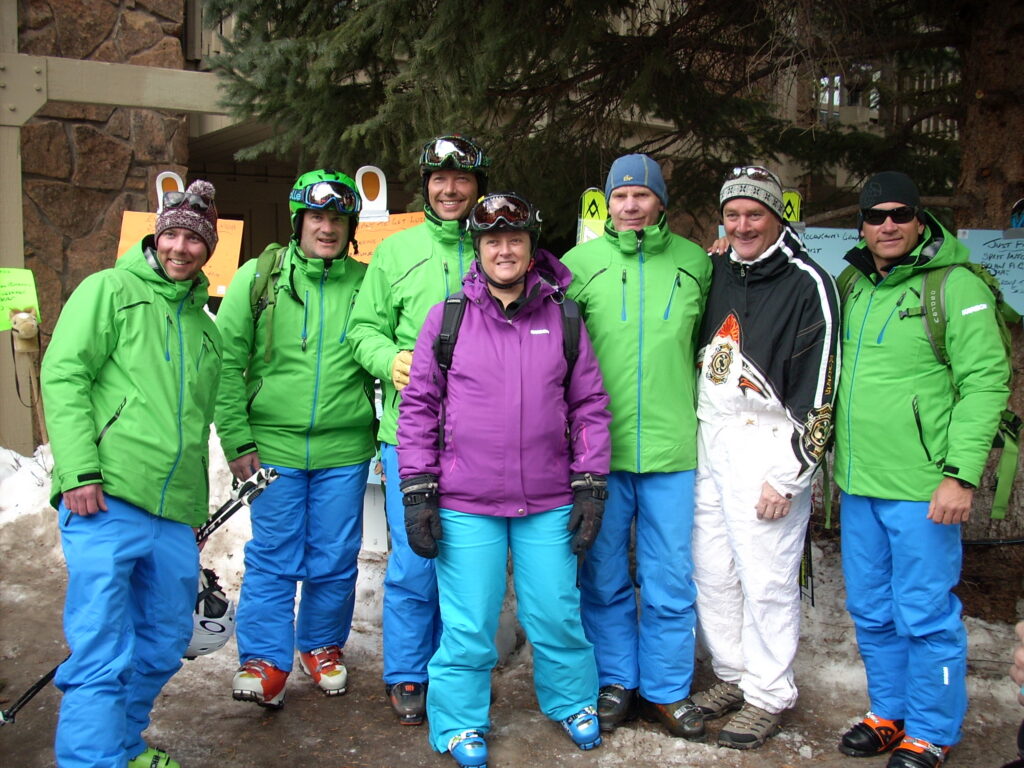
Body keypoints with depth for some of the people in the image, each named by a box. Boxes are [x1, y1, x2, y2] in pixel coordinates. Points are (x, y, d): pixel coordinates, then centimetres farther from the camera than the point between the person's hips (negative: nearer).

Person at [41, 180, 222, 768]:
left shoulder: (206, 329, 22)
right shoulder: (110, 290, 4)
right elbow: (64, 376, -6)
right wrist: (78, 470, -17)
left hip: (175, 515, 7)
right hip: (106, 499, -6)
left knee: (165, 645, 14)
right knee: (103, 656, -9)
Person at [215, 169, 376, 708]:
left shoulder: (366, 284, 3)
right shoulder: (258, 277, 0)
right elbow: (226, 361, -1)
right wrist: (237, 440, -5)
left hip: (344, 451, 1)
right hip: (274, 447, -1)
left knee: (335, 558, 11)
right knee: (273, 558, 4)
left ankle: (322, 646, 32)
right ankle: (264, 661, 17)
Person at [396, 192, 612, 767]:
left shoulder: (562, 318, 5)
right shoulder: (448, 317, 1)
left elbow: (590, 404, 7)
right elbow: (418, 406, 2)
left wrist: (590, 484, 3)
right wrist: (418, 490, -2)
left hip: (549, 504, 1)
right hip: (466, 505, -1)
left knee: (557, 615, 12)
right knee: (468, 625, 7)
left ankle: (574, 702, 38)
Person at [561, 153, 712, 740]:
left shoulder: (695, 263, 6)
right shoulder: (580, 263, 2)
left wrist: (699, 399, 11)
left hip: (672, 447, 1)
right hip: (599, 446, 0)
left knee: (670, 580, 8)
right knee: (603, 576, 10)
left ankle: (666, 689, 25)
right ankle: (616, 682, 27)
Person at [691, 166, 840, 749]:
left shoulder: (808, 284, -9)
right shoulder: (717, 272, 11)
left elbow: (819, 390, -12)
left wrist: (788, 475, -14)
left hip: (767, 450, -6)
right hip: (708, 444, 7)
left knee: (766, 580, -1)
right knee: (712, 574, 12)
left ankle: (769, 695, 17)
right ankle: (734, 675, 30)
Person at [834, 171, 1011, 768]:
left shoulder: (956, 286, -8)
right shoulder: (852, 287, 11)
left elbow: (986, 380, -12)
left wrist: (962, 474, -18)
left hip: (922, 490, -6)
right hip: (858, 486, 7)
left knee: (927, 616, 4)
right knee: (872, 612, 16)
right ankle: (890, 714, 34)